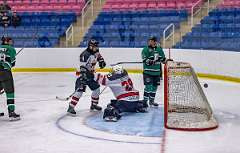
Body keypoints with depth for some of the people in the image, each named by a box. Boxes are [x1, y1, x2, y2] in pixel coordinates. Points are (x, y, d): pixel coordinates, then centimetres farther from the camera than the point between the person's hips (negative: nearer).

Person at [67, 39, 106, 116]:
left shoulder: (95, 52, 2)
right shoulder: (85, 55, -25)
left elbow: (98, 55, 27)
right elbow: (83, 67, -30)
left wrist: (101, 61, 9)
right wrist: (83, 76, -37)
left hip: (90, 74, 9)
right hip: (83, 75, -9)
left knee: (96, 88, 10)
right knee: (79, 90, -18)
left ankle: (94, 104, 27)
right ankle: (71, 107, -16)